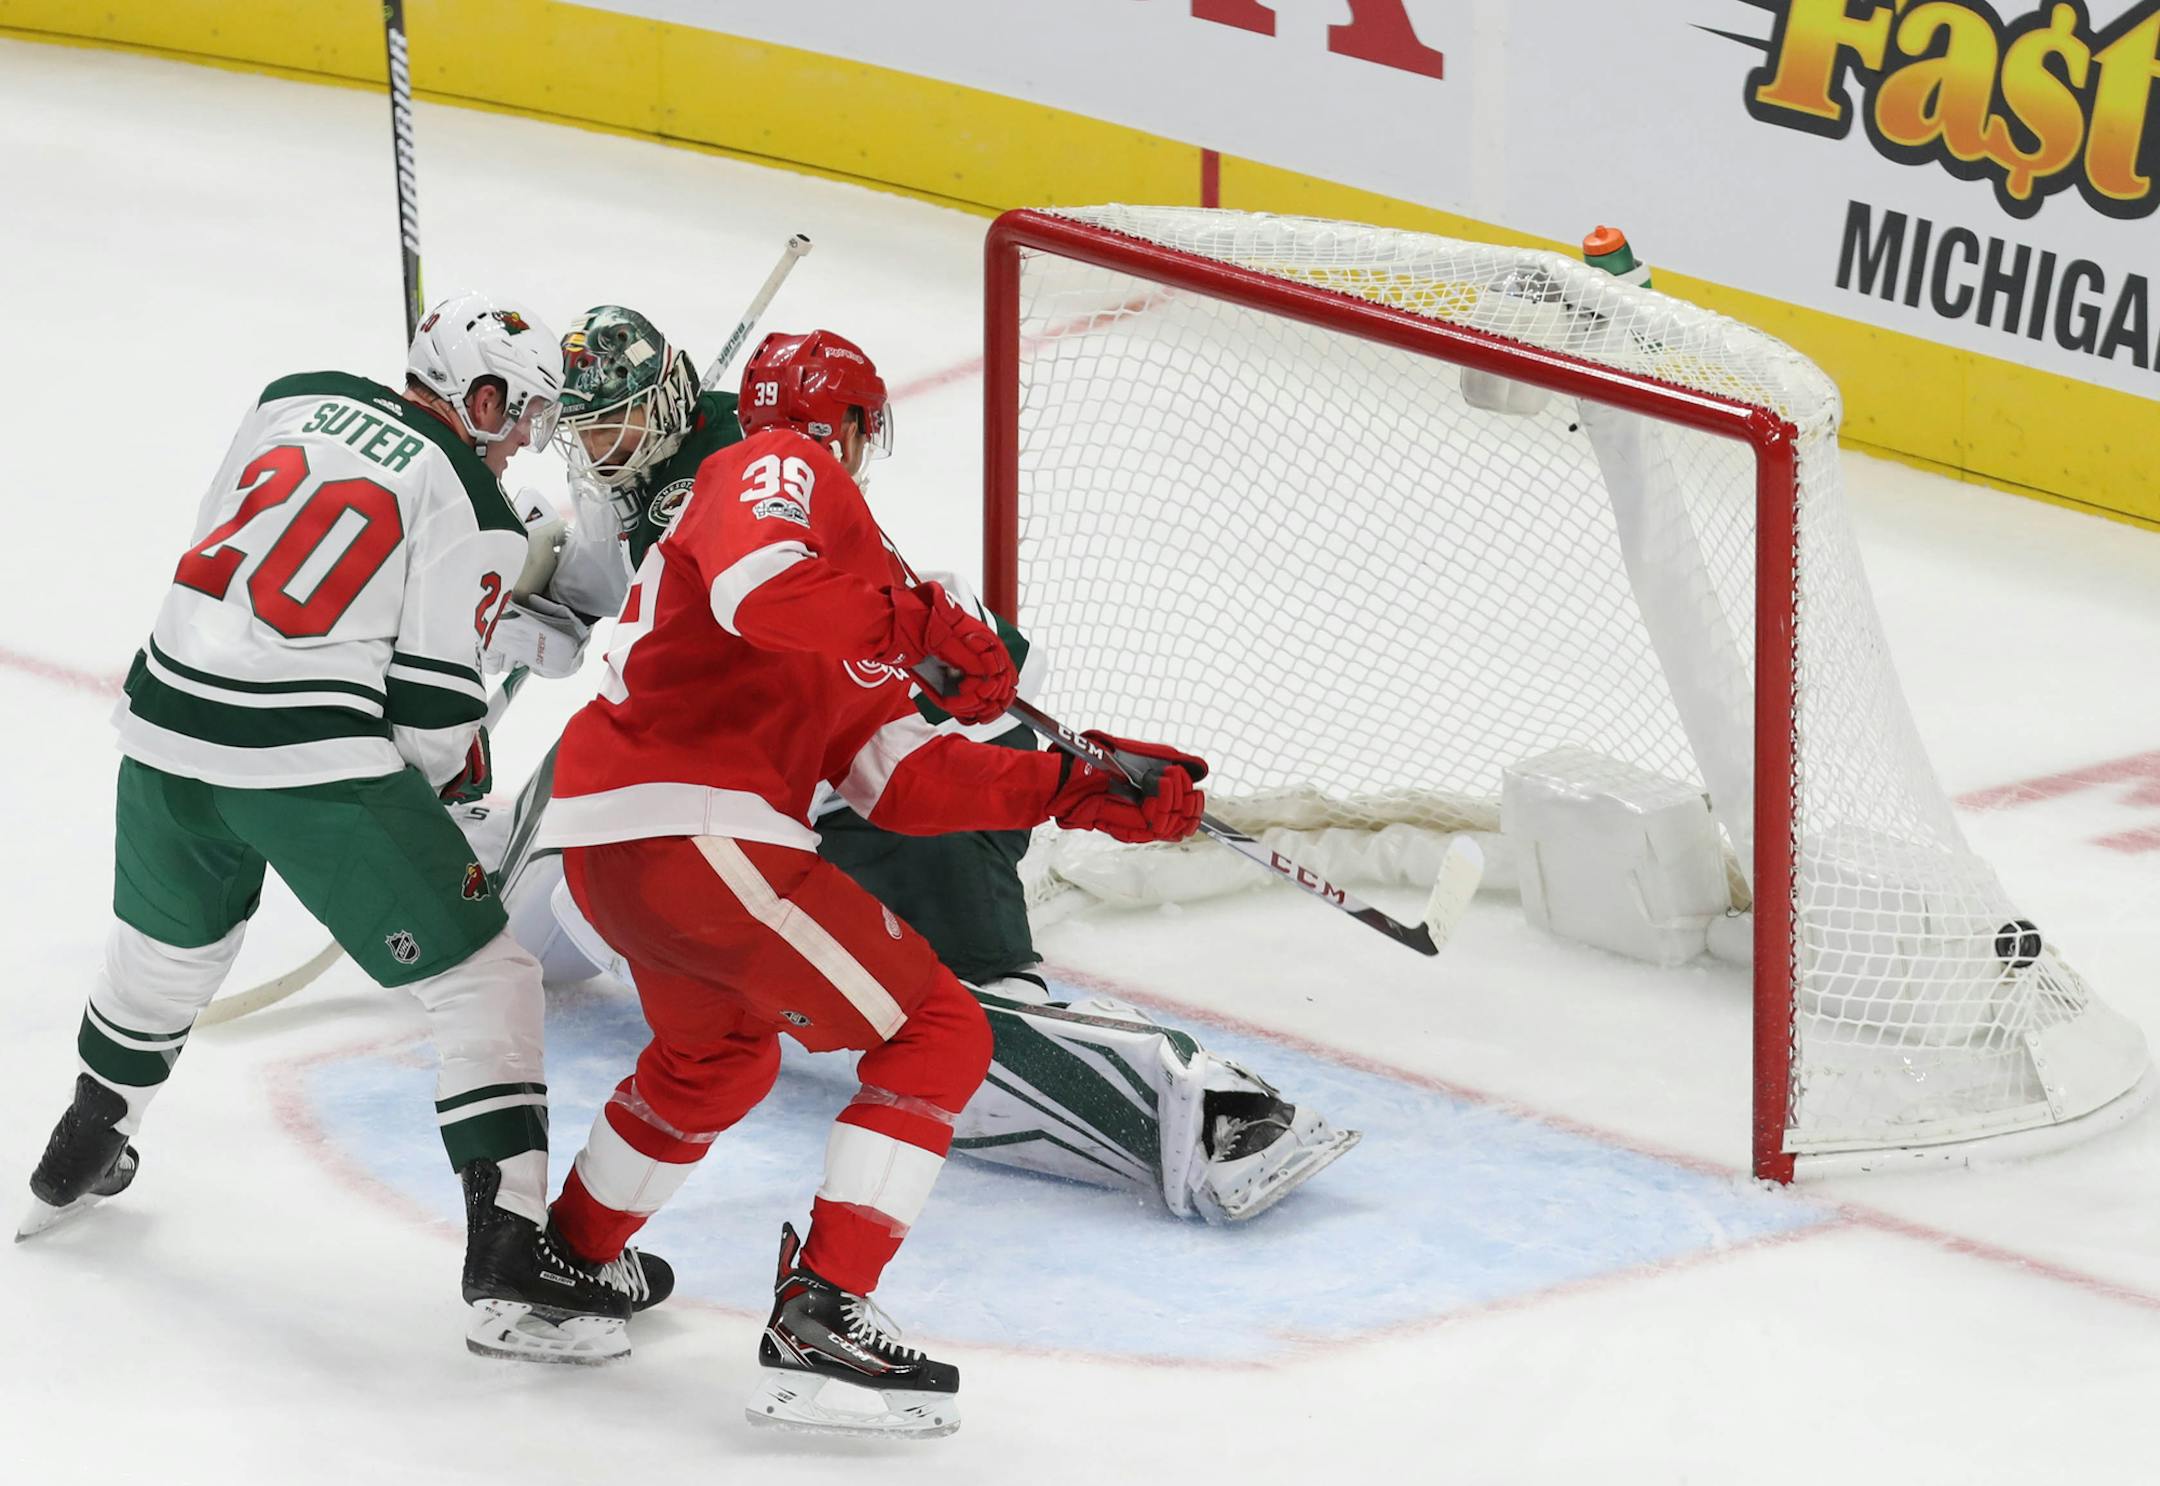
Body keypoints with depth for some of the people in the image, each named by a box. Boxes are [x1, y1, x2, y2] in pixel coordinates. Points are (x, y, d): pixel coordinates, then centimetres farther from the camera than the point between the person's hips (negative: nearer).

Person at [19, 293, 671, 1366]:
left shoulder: (300, 401, 12)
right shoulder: (475, 514, -4)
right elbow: (432, 703, -5)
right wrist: (450, 780, 17)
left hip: (168, 721, 7)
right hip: (314, 763, -7)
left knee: (167, 947, 32)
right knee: (481, 982, 0)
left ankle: (77, 1158, 51)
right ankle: (512, 1260, -7)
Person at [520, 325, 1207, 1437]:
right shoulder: (784, 469, -1)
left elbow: (898, 777, 17)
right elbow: (760, 587, -25)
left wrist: (1077, 790, 12)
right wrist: (924, 626, -16)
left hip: (599, 842, 10)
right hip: (692, 830, -10)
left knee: (719, 1052, 37)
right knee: (936, 1035, -5)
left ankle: (567, 1261, 47)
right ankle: (820, 1317, -15)